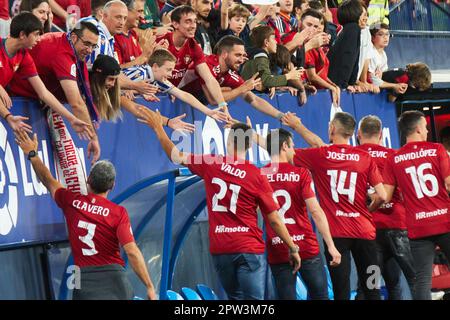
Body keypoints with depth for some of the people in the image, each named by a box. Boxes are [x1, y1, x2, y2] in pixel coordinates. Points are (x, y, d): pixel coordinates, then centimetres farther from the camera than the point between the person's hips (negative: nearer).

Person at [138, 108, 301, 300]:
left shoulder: (211, 165, -1)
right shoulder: (257, 176, -6)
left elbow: (176, 156, 13)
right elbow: (274, 220, -3)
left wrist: (158, 128, 25)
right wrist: (293, 248, 7)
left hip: (220, 250, 3)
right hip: (249, 248, -3)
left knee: (235, 298, 16)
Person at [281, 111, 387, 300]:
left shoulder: (319, 155, -3)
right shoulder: (365, 158, 0)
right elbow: (382, 196, -2)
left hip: (335, 233, -1)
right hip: (363, 231, 1)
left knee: (341, 290, -1)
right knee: (371, 290, 6)